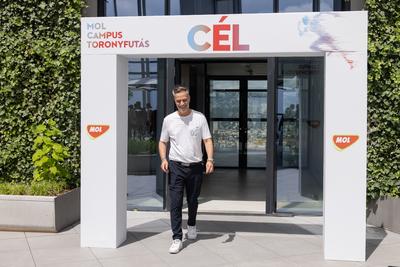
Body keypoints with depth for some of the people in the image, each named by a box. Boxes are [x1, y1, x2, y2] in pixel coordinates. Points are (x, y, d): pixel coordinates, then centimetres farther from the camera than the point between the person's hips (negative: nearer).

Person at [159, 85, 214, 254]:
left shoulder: (199, 118, 0)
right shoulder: (168, 120, 2)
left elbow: (207, 140, -1)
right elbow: (163, 142, 10)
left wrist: (210, 159, -16)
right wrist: (163, 159, -7)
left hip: (195, 166, 1)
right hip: (176, 166, 0)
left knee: (193, 201, 15)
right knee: (175, 203, -6)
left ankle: (191, 225, 42)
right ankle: (177, 239, -2)